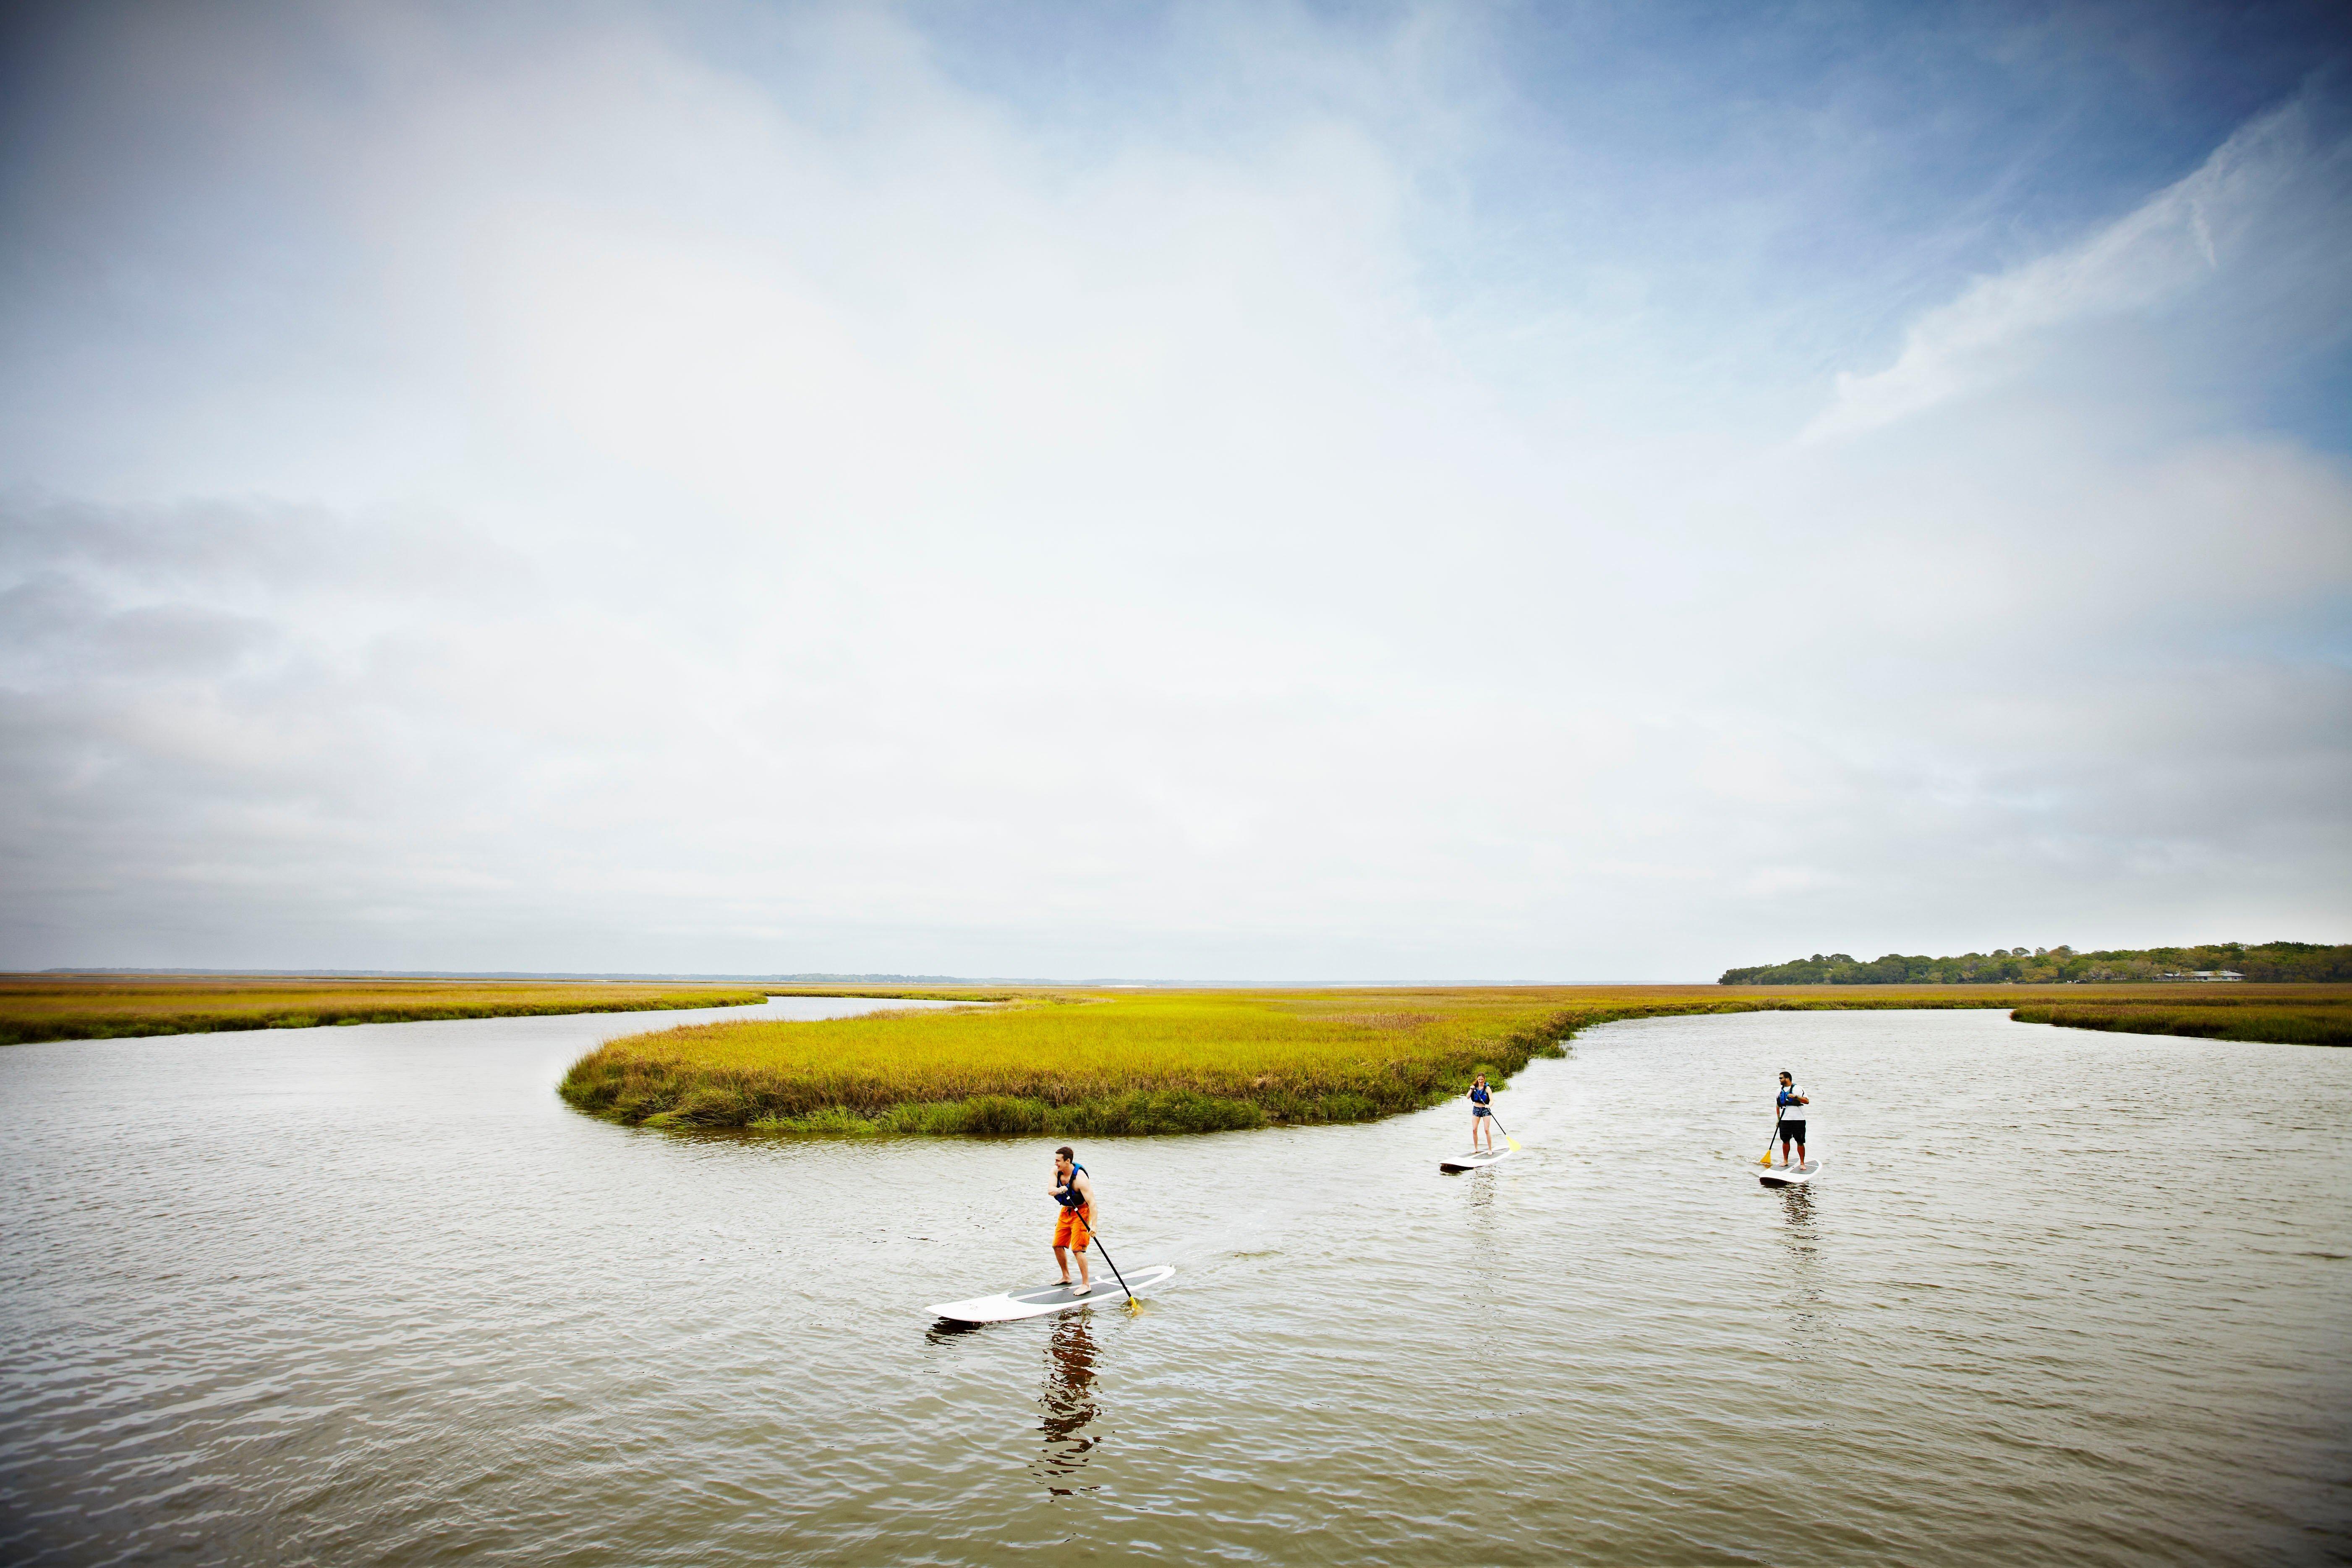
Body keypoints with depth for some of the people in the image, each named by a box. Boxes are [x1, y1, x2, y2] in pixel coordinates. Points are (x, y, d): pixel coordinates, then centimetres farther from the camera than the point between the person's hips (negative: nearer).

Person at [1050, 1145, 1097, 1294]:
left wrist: (1093, 1226, -40)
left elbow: (1092, 1202, -33)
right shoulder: (1056, 1171, -10)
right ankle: (1066, 1277, 30)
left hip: (1081, 1212, -8)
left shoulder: (1080, 1178, -30)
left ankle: (1086, 1284, -3)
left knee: (1077, 1249, -13)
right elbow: (1050, 1191, -21)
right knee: (1058, 1245, 12)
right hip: (1066, 1210, 8)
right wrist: (1059, 1190, -44)